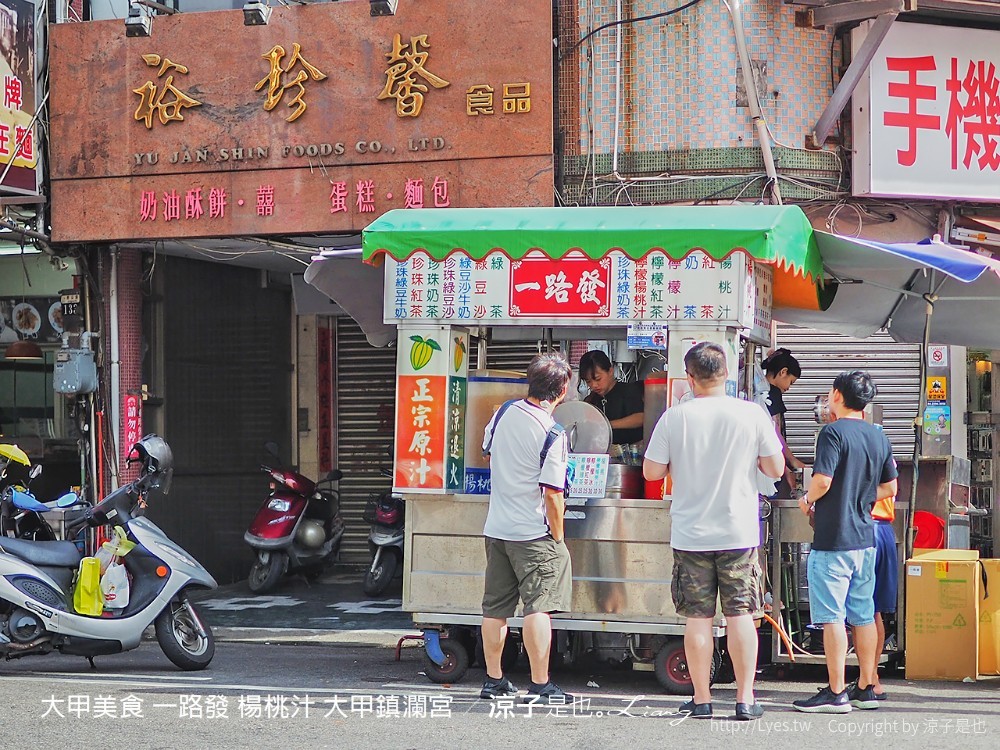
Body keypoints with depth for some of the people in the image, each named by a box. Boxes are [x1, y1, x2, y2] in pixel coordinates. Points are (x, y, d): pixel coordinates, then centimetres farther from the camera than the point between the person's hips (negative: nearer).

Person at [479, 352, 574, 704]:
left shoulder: (504, 413, 2)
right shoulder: (552, 433, -17)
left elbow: (489, 453, 20)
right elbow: (552, 494, -17)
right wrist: (558, 537, -7)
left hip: (496, 527, 7)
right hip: (533, 533, -7)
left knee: (495, 608, 13)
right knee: (538, 608, -3)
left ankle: (494, 680, 22)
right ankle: (540, 685, -3)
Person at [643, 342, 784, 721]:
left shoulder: (674, 417, -5)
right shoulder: (752, 414, -5)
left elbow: (651, 472, 0)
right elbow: (776, 469, 0)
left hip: (690, 534, 0)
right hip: (739, 533, 0)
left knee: (697, 618, 6)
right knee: (740, 615, 6)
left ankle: (701, 699, 11)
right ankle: (745, 699, 8)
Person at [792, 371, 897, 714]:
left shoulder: (833, 432, -12)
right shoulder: (878, 437, 11)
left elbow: (822, 480, -21)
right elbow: (889, 488, 17)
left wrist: (807, 500, -3)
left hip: (833, 539, -7)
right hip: (865, 535, 7)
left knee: (832, 616, -4)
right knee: (863, 614, 12)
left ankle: (836, 693, -4)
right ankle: (866, 689, 17)